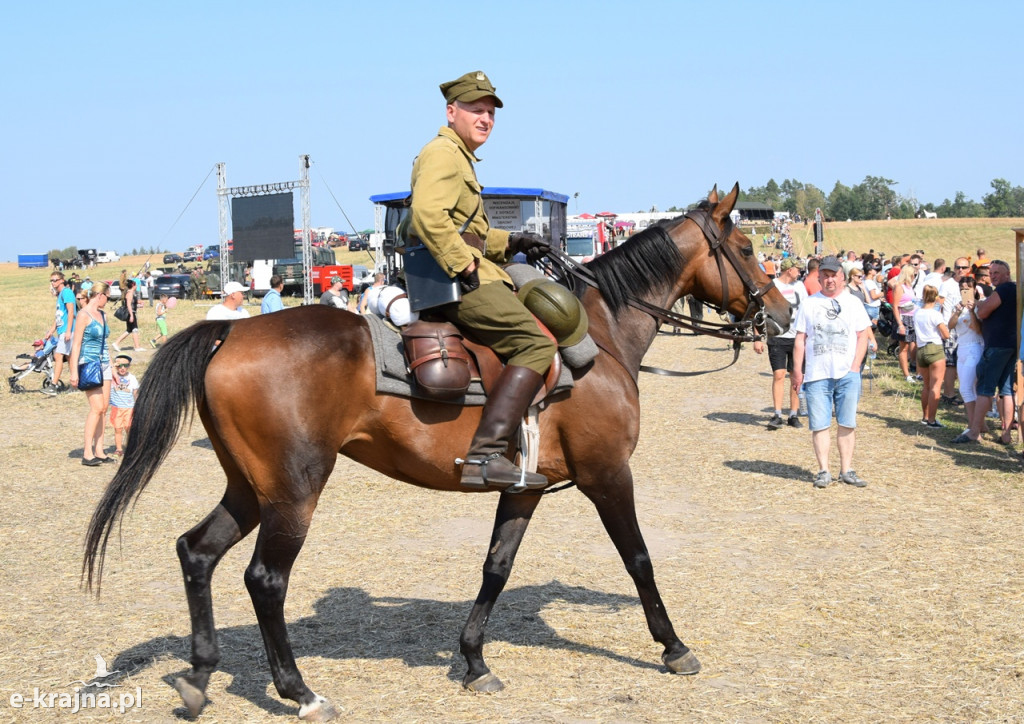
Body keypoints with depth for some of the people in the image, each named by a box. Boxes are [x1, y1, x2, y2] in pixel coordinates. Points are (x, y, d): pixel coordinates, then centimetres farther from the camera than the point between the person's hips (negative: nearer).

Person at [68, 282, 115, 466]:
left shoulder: (102, 315, 14)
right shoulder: (84, 314, -9)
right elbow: (76, 344, -12)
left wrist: (112, 368, 21)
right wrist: (74, 371, -17)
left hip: (104, 363, 8)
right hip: (89, 363, -8)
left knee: (103, 409, 5)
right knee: (97, 408, -14)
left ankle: (99, 451, 8)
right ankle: (87, 452, -11)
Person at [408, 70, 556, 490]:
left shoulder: (459, 158, 27)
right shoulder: (442, 153, -7)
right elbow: (428, 215, -26)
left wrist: (511, 243, 18)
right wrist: (464, 266, -24)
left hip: (464, 274, 11)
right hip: (453, 280, -11)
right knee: (536, 343, -20)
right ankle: (486, 454, -30)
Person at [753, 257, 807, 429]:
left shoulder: (799, 286, 11)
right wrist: (757, 339, -9)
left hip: (797, 337, 4)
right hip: (777, 338, -4)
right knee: (778, 375, -9)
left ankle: (793, 415, 11)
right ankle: (777, 415, -4)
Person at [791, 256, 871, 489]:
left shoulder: (853, 303, 11)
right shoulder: (808, 304, 10)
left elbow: (862, 336, 8)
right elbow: (800, 339, 9)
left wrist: (855, 366, -3)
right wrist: (797, 369, 1)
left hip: (847, 374, 0)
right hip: (816, 374, 0)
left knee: (847, 424, 2)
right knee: (819, 424, -1)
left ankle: (846, 470, 9)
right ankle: (823, 471, 5)